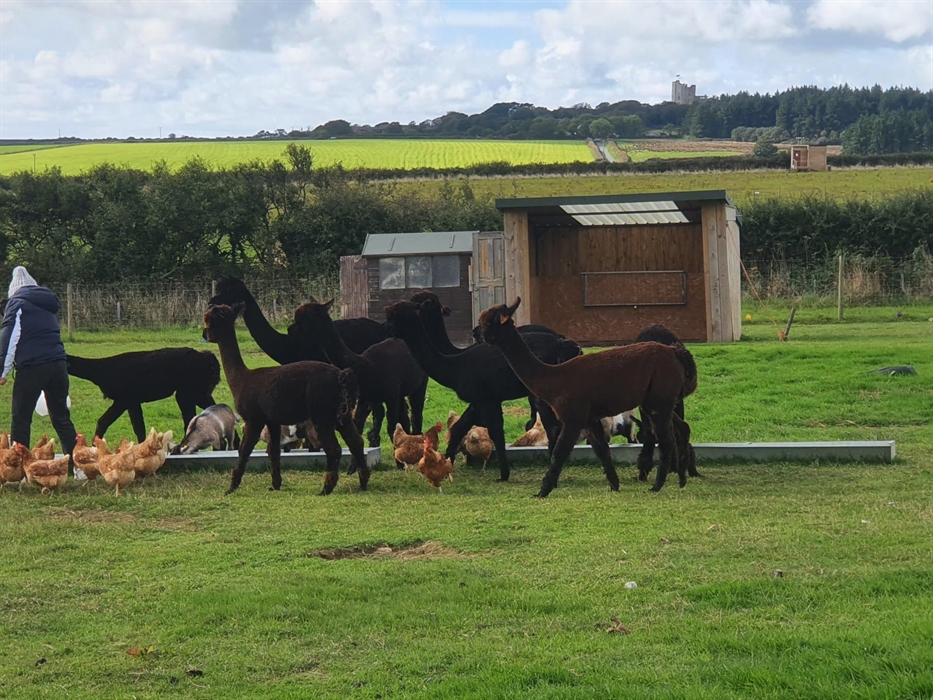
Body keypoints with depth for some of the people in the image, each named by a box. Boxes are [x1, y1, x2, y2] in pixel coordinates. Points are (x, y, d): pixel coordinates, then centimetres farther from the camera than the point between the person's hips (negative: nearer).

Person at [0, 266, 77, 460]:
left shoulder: (17, 303, 0)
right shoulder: (48, 303, 21)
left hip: (32, 366, -6)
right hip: (58, 363, 6)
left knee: (21, 420, 1)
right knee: (61, 417, 12)